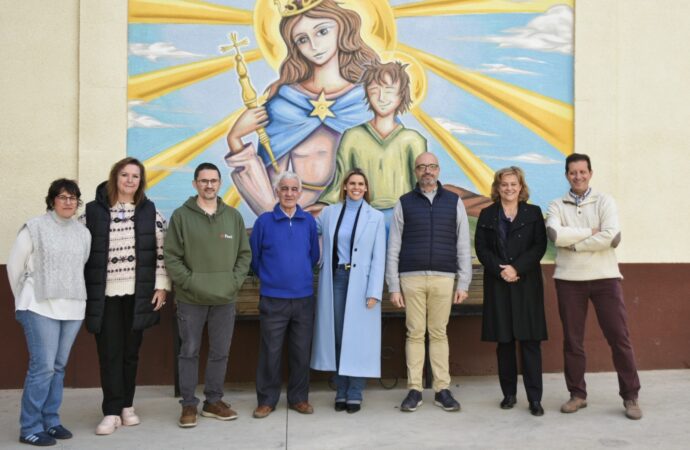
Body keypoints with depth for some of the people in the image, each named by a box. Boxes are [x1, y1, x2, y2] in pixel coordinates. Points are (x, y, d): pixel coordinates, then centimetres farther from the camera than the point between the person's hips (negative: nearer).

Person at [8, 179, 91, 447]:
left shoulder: (83, 233, 7)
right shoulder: (35, 228, -4)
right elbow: (15, 265, 2)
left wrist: (74, 295, 12)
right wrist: (24, 299, 8)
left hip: (73, 308, 5)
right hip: (41, 307, -4)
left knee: (59, 367, 10)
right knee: (42, 366, -7)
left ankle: (51, 421, 20)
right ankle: (30, 428, 3)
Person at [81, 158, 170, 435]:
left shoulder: (150, 212, 5)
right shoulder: (92, 211, 3)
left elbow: (162, 251, 4)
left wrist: (161, 286, -2)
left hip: (138, 293, 1)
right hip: (104, 294, -1)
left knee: (131, 351, 9)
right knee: (109, 353, 0)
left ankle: (127, 406, 20)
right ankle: (112, 412, 7)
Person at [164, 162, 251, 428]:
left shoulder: (234, 216, 7)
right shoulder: (181, 216, -2)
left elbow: (245, 254, 9)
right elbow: (171, 257, -5)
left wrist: (235, 281, -4)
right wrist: (190, 283, -12)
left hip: (225, 298, 3)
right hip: (191, 299, -3)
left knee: (220, 352, 11)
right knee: (189, 352, 6)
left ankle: (214, 401, 25)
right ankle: (188, 405, 18)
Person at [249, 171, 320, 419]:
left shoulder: (308, 221, 3)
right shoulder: (264, 221, -2)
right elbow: (253, 257, 7)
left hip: (304, 298, 2)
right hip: (273, 299, -2)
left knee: (301, 351, 9)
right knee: (270, 352, 4)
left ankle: (299, 398, 23)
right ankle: (267, 400, 18)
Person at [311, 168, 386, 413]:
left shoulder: (376, 217, 2)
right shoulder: (328, 213, 8)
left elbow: (378, 258, -1)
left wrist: (374, 292, -8)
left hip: (360, 284, -2)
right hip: (334, 280, 2)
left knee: (357, 338, 0)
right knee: (337, 337, 5)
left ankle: (355, 394, 10)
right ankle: (341, 392, 15)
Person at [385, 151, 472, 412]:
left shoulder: (454, 202, 9)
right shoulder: (404, 203, 6)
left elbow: (463, 246, 7)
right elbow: (393, 248, 4)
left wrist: (463, 283, 2)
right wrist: (393, 287, -1)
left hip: (444, 278, 0)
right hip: (411, 278, 0)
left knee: (439, 333, 5)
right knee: (415, 333, 3)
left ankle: (442, 389, 12)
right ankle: (414, 390, 11)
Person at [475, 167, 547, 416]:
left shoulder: (533, 213, 7)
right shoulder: (487, 215, 10)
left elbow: (540, 246, -1)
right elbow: (481, 247, 2)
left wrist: (517, 268, -13)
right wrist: (500, 270, -12)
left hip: (527, 283, -1)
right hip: (497, 284, 1)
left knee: (530, 341, -3)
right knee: (504, 341, 6)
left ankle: (535, 398, 2)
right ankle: (509, 393, 17)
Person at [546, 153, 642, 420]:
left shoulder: (604, 202, 3)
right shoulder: (556, 206, 6)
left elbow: (612, 237, -13)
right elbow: (555, 235, -14)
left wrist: (573, 243, -9)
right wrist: (591, 232, -10)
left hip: (605, 278, -1)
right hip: (569, 280, 1)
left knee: (619, 337, 1)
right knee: (572, 340, 7)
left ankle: (630, 397, 13)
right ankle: (577, 394, 19)